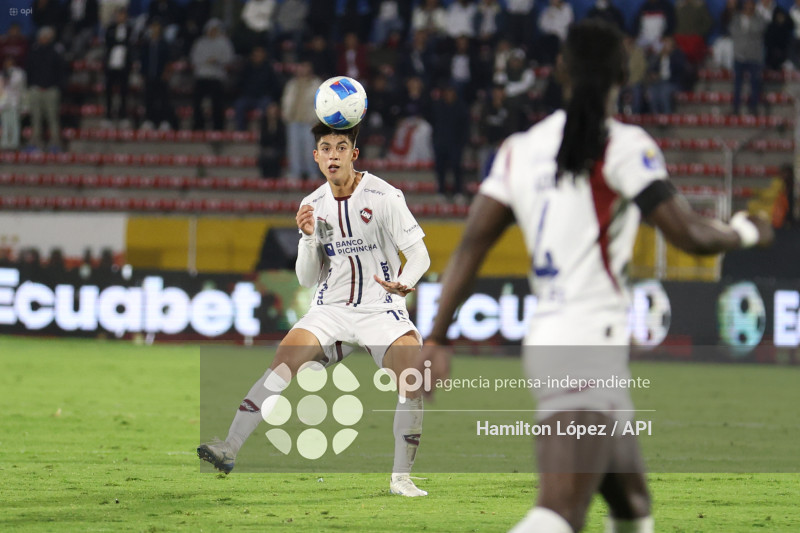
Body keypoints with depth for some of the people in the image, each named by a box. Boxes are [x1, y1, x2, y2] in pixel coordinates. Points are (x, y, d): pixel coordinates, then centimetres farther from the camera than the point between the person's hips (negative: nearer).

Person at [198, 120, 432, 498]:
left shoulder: (384, 197, -8)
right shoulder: (313, 205, 5)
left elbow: (420, 255, -10)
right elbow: (307, 279, 7)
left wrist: (405, 282, -32)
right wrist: (308, 237, -12)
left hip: (381, 309, -3)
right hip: (330, 309, 3)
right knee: (285, 358, -21)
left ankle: (401, 478, -10)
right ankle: (230, 448, -24)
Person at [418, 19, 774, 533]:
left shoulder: (521, 148, 12)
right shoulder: (623, 146, -6)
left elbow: (471, 245, 8)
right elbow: (690, 235, -8)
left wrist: (438, 338, 10)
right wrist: (744, 232, 13)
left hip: (545, 340, 8)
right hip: (589, 342, -8)